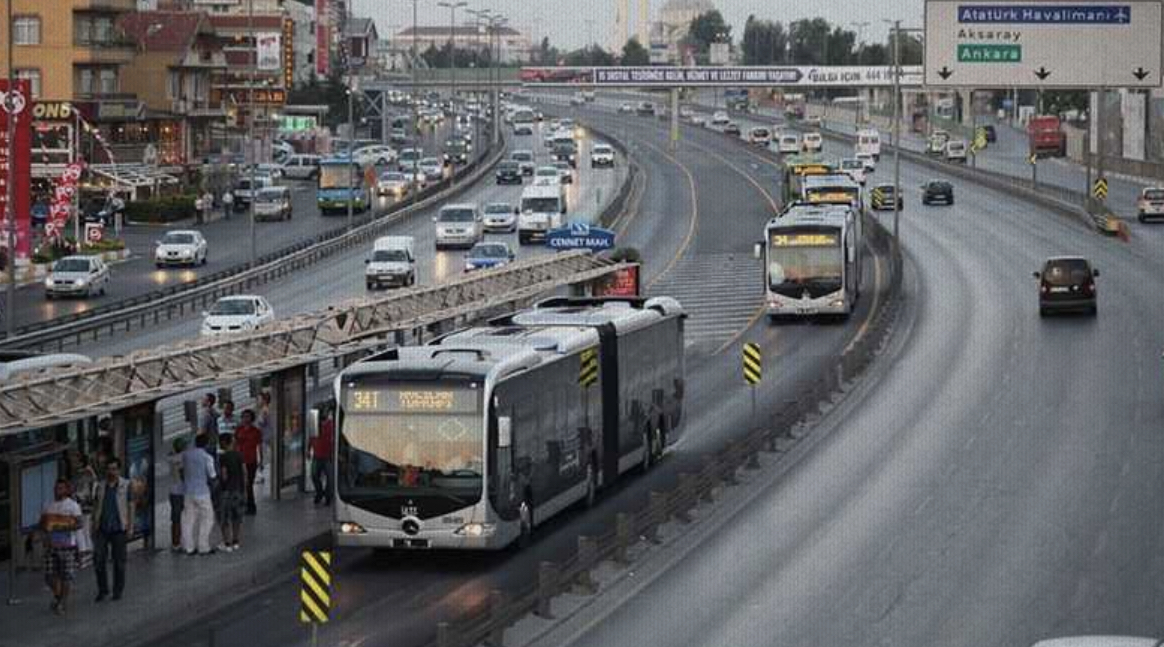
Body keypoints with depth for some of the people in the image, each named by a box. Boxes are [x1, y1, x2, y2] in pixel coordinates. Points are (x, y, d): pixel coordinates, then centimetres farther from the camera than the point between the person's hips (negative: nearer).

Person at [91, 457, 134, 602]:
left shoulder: (126, 485, 0)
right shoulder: (100, 486, 9)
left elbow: (130, 506, 0)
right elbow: (96, 507, 13)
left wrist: (130, 527, -7)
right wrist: (94, 526, 9)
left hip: (118, 529, -3)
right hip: (102, 529, 3)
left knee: (119, 560, 4)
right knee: (98, 559, -4)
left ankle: (118, 590, 15)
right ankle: (102, 590, 8)